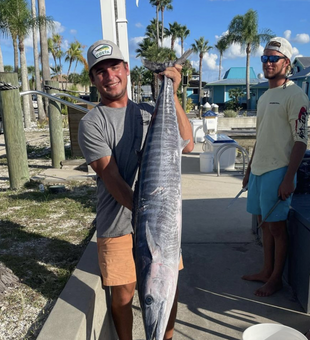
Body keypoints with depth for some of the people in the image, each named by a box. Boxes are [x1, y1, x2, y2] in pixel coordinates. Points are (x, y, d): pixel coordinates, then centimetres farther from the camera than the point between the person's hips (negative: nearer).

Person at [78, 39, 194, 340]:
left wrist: (171, 95, -10)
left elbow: (186, 145, -4)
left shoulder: (148, 111, 9)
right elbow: (112, 179, -14)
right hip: (118, 225, -3)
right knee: (123, 295, 9)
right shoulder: (91, 123, -4)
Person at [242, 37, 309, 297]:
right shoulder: (264, 97, 16)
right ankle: (266, 271, 28)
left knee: (276, 226, 1)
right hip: (259, 169, 8)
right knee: (264, 223, 14)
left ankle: (276, 279, 17)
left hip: (278, 171, -8)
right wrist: (249, 169, 20)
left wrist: (289, 178, -20)